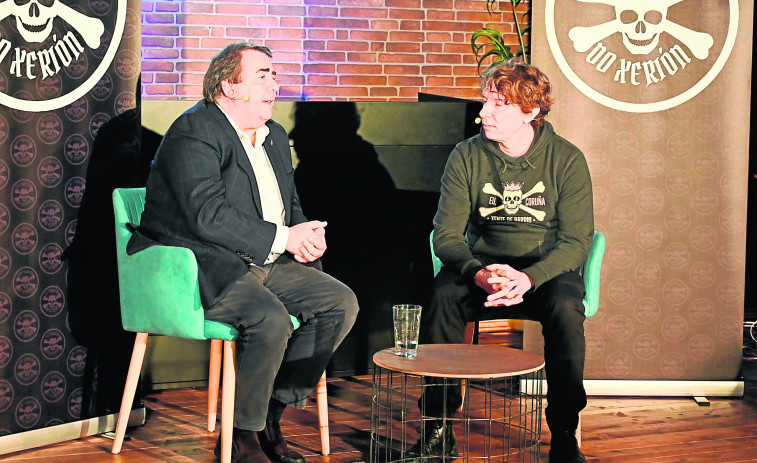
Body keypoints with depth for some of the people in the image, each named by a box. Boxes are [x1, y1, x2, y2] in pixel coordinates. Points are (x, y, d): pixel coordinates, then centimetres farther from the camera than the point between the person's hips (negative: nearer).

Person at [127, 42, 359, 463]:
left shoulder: (275, 136, 17)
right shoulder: (194, 133, -12)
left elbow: (291, 206, 23)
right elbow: (208, 215, -23)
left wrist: (307, 238, -1)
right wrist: (282, 238, -20)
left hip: (265, 262, 9)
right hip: (201, 266, -9)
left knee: (341, 303, -6)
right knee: (271, 318, -32)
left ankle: (272, 416, -1)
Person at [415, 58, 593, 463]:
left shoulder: (567, 159, -5)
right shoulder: (467, 156, -1)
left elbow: (576, 241, -9)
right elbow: (446, 233, -4)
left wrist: (528, 277, -27)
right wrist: (477, 273, -26)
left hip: (547, 269, -1)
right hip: (481, 266, 1)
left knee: (565, 308, -34)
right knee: (443, 294, -31)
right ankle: (438, 427, -21)